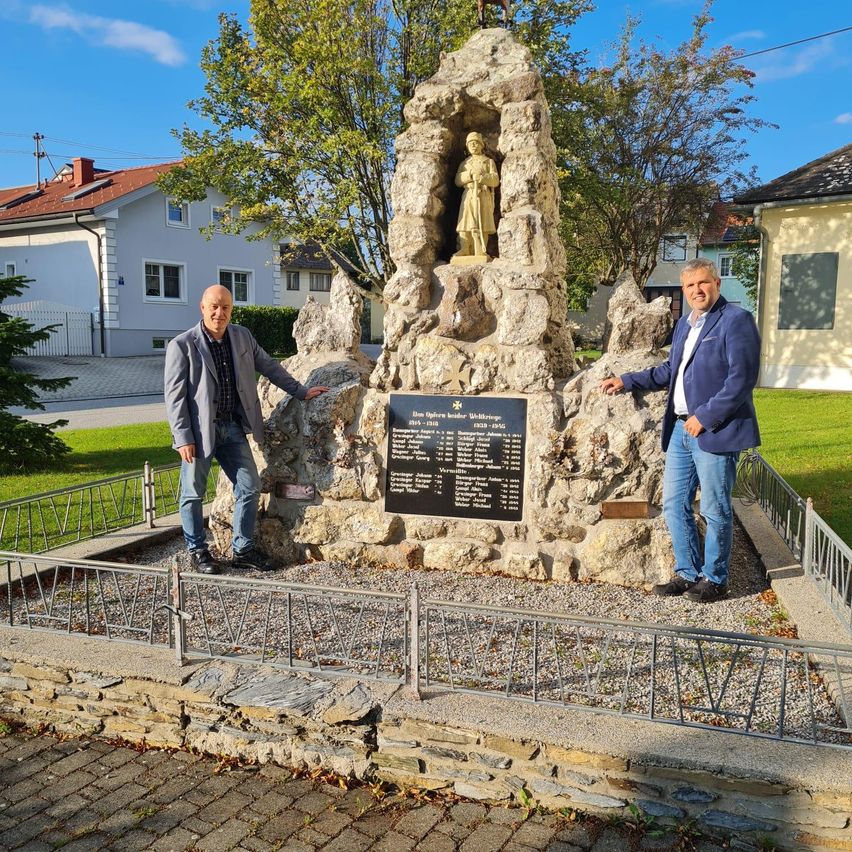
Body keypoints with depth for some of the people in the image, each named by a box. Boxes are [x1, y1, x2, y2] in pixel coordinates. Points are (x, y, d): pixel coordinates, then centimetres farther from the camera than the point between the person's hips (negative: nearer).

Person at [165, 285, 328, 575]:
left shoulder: (242, 337, 5)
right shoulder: (182, 345, -10)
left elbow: (269, 366, 16)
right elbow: (174, 396, -11)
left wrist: (301, 391, 16)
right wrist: (183, 438, -15)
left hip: (232, 427, 5)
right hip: (199, 430, -5)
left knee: (250, 488, 7)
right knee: (193, 494, 6)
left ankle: (243, 550, 20)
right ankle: (197, 552, 24)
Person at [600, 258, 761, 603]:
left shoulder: (736, 320, -9)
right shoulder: (684, 324, 16)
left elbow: (741, 379, -17)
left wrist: (705, 417, -19)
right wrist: (626, 381, 18)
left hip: (715, 431, -8)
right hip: (681, 429, 8)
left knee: (715, 511, 3)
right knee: (674, 505, 12)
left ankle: (714, 579, 19)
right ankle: (687, 573, 25)